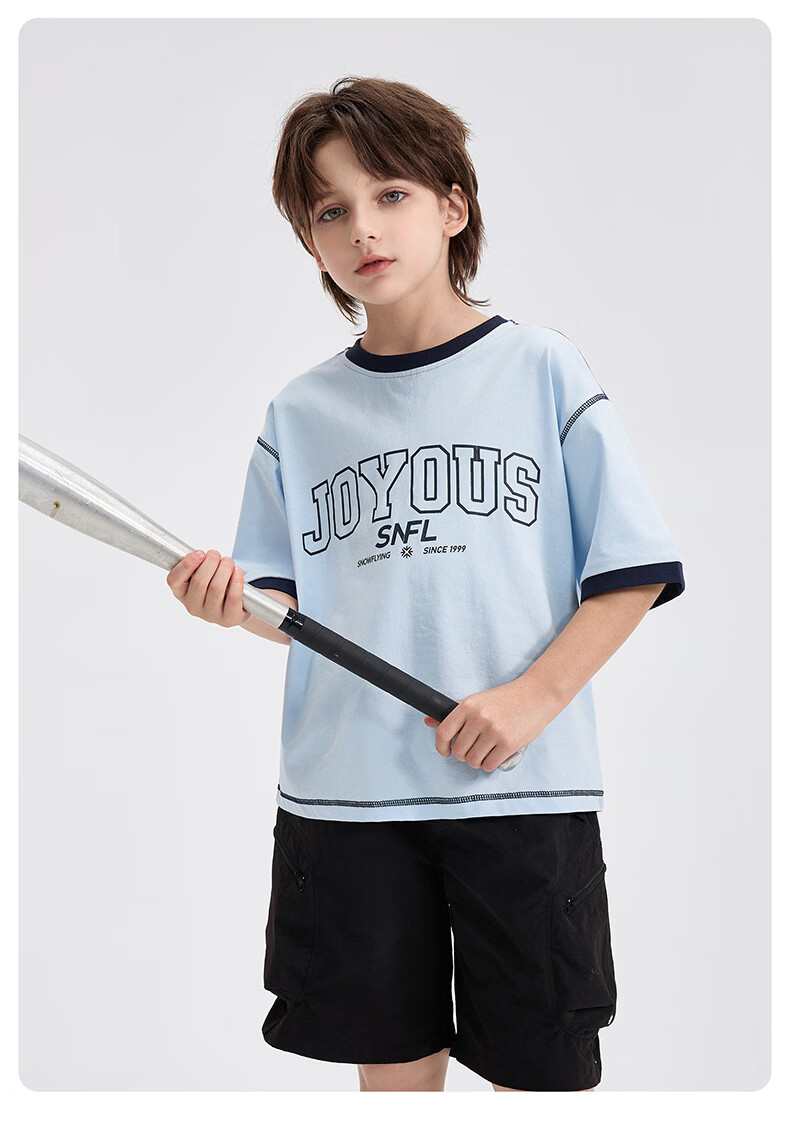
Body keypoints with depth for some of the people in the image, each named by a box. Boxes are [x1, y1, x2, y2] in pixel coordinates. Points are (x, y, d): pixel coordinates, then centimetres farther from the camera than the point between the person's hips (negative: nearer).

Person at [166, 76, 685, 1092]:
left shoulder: (541, 368, 1)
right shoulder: (301, 410, 9)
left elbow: (634, 569, -2)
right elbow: (292, 605, 9)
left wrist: (535, 695, -13)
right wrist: (236, 600, -13)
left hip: (522, 785, -2)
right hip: (344, 791, 3)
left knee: (540, 1066, 9)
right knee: (391, 1061, 14)